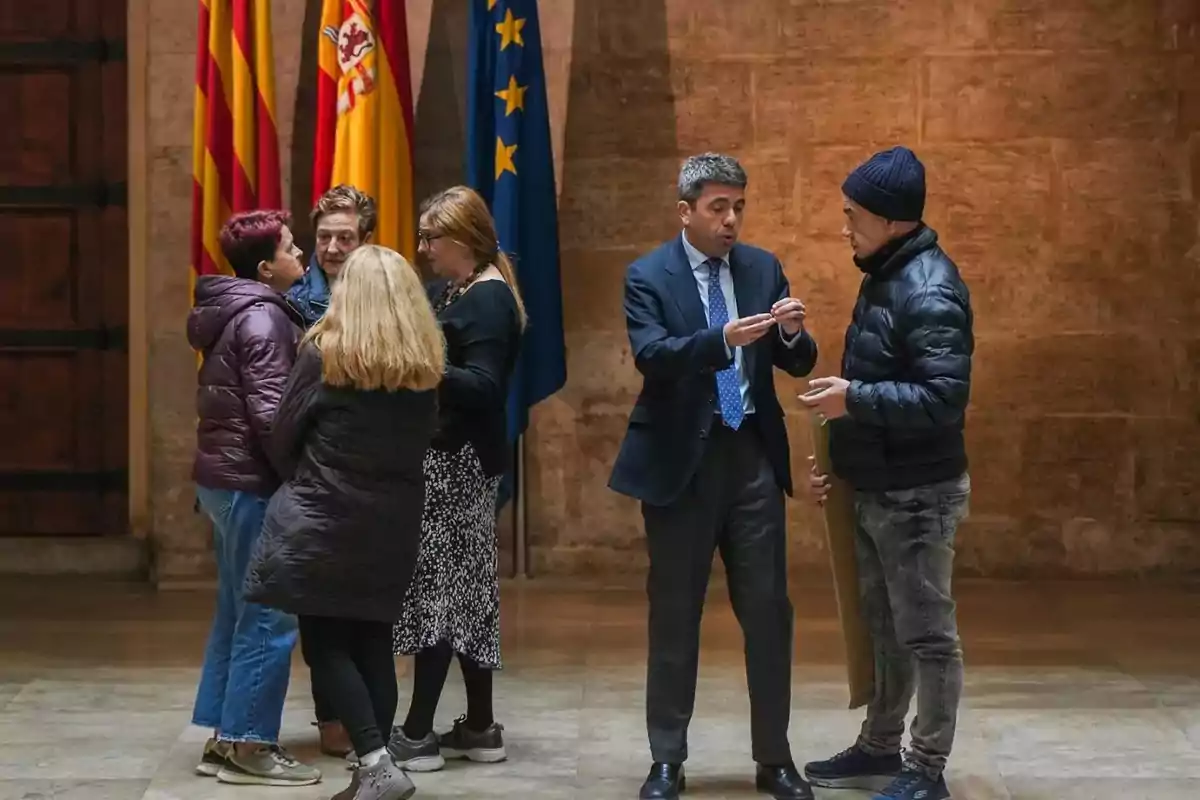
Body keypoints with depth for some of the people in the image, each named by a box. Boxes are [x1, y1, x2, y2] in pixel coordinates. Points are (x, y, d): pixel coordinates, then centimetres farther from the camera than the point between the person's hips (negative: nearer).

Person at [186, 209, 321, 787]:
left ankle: (223, 738, 17)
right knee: (268, 616, -6)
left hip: (224, 477, 10)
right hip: (252, 483, -10)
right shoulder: (261, 318, -15)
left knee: (238, 611, 13)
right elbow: (270, 414, -21)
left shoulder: (235, 312, 15)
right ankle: (248, 744, -3)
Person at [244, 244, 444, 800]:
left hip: (325, 520, -4)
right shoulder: (425, 364, 1)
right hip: (394, 523, 4)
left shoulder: (324, 354, -10)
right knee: (372, 642, 11)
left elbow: (284, 436, -2)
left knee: (324, 644, 2)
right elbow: (420, 438, 11)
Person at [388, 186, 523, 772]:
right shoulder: (447, 292, 13)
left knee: (436, 587, -6)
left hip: (459, 460, -9)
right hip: (445, 456, 9)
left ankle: (418, 734, -1)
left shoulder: (489, 298, -14)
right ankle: (480, 728, 19)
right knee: (464, 590, 12)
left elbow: (483, 387, -21)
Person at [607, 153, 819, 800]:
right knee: (674, 616, 5)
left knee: (768, 610, 4)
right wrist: (723, 339, -37)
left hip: (753, 455, 3)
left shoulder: (762, 268, 6)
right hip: (682, 460, -3)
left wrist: (793, 332, -18)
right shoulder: (648, 276, -5)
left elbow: (799, 364, 5)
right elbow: (652, 356, -21)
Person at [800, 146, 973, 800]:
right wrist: (841, 460, 16)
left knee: (927, 635, 0)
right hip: (877, 489, 10)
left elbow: (945, 397, -27)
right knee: (885, 629, 18)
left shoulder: (928, 290, -21)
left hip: (916, 494, -10)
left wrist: (854, 400, -25)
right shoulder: (885, 275, 9)